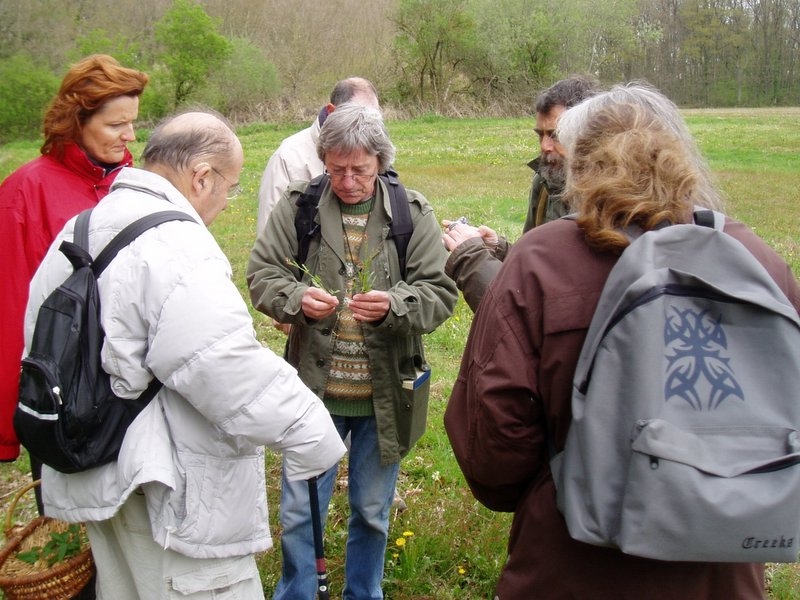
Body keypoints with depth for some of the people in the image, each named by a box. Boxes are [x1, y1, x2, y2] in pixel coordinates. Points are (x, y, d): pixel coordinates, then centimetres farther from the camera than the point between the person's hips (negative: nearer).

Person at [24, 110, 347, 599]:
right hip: (169, 492, -9)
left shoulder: (75, 234, 9)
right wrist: (313, 437, -20)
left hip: (95, 479, 10)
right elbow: (231, 370, -30)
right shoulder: (175, 247, -22)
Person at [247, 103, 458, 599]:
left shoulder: (412, 213, -5)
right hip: (314, 390, 0)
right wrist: (297, 298, -24)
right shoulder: (298, 206, -3)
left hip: (384, 395, 0)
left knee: (373, 512, 19)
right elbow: (262, 273, -3)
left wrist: (392, 306, -28)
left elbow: (441, 293, -8)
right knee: (299, 513, 11)